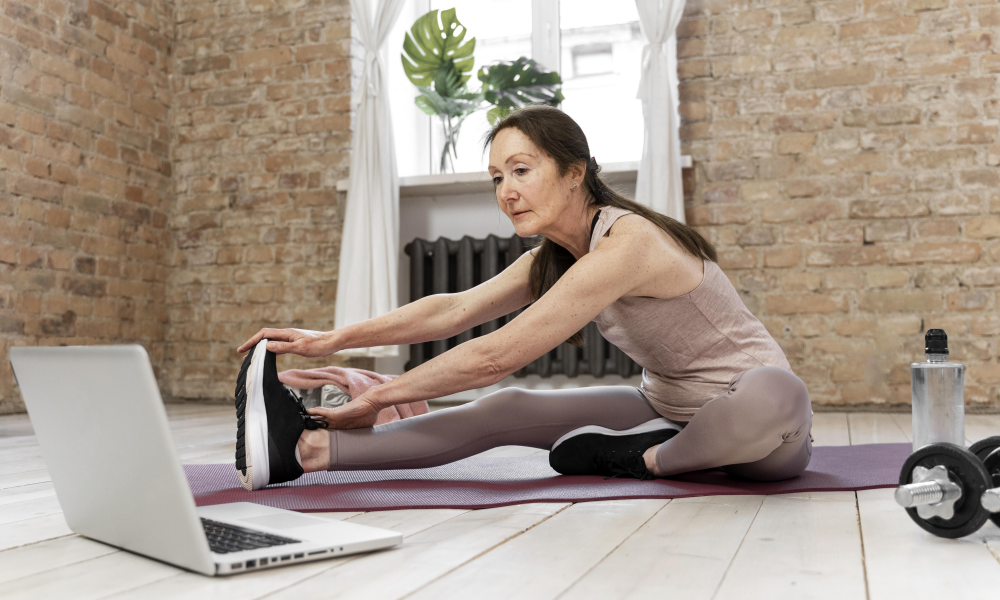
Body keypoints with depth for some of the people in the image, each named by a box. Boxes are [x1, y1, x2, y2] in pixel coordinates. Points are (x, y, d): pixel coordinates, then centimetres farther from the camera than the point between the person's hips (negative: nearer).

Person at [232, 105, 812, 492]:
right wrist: (332, 339, 0)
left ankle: (645, 460, -15)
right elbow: (455, 310, 4)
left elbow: (495, 356, -28)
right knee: (508, 411, -9)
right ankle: (307, 447, -14)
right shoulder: (555, 255, 1)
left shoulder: (626, 243, -28)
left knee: (776, 396, -43)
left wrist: (376, 399, -18)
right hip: (667, 407, 7)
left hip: (747, 417, -7)